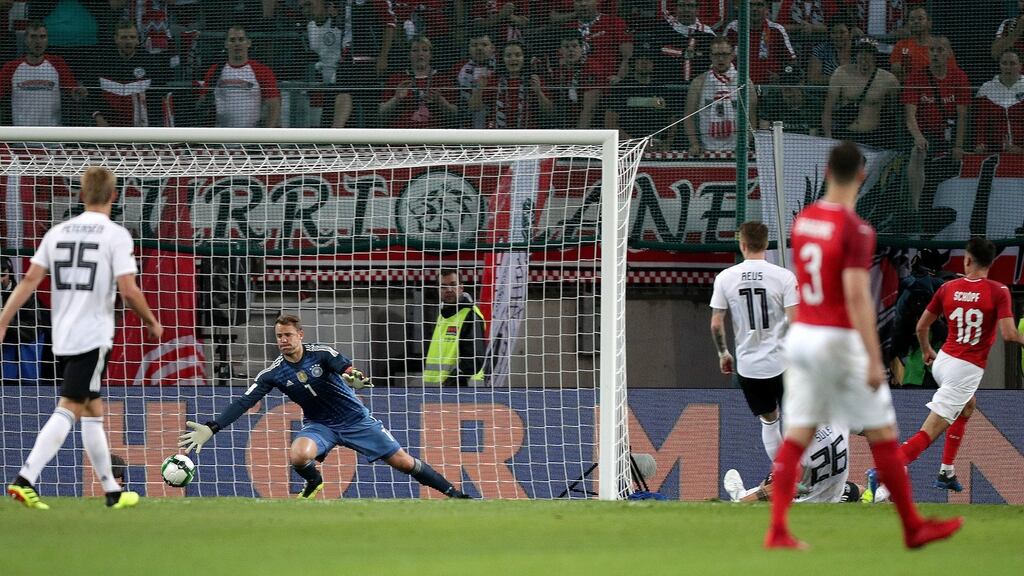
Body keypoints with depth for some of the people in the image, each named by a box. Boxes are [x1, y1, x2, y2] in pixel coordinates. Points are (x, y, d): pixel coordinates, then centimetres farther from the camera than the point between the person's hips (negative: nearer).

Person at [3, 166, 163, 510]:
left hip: (62, 337, 6)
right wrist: (152, 323, 2)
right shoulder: (116, 235, -7)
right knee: (69, 409, -10)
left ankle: (112, 491, 23)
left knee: (93, 410, 16)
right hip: (94, 336, -6)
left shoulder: (57, 232, 9)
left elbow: (30, 280, 3)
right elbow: (128, 290, -13)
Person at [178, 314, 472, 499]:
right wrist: (211, 429, -24)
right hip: (319, 425, 1)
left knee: (402, 461, -2)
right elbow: (243, 402, -15)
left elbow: (347, 368, -31)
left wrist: (354, 377, -57)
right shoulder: (274, 373, -11)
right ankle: (314, 483, 2)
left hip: (355, 418, -1)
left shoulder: (322, 353, -17)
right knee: (298, 456, -32)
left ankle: (453, 493, 14)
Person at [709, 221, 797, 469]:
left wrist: (723, 354, 14)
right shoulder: (784, 276, -10)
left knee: (768, 420, 18)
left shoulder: (725, 278, -4)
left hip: (747, 365, 2)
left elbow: (716, 323, -2)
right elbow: (795, 321, -12)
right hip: (781, 362, -2)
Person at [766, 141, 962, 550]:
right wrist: (874, 360, -22)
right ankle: (913, 527, 14)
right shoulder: (856, 230, -17)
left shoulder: (803, 221, 7)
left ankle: (777, 529, -5)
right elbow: (857, 296, -23)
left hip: (801, 333, 7)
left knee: (797, 435, 5)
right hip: (840, 342, -7)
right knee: (883, 435, 5)